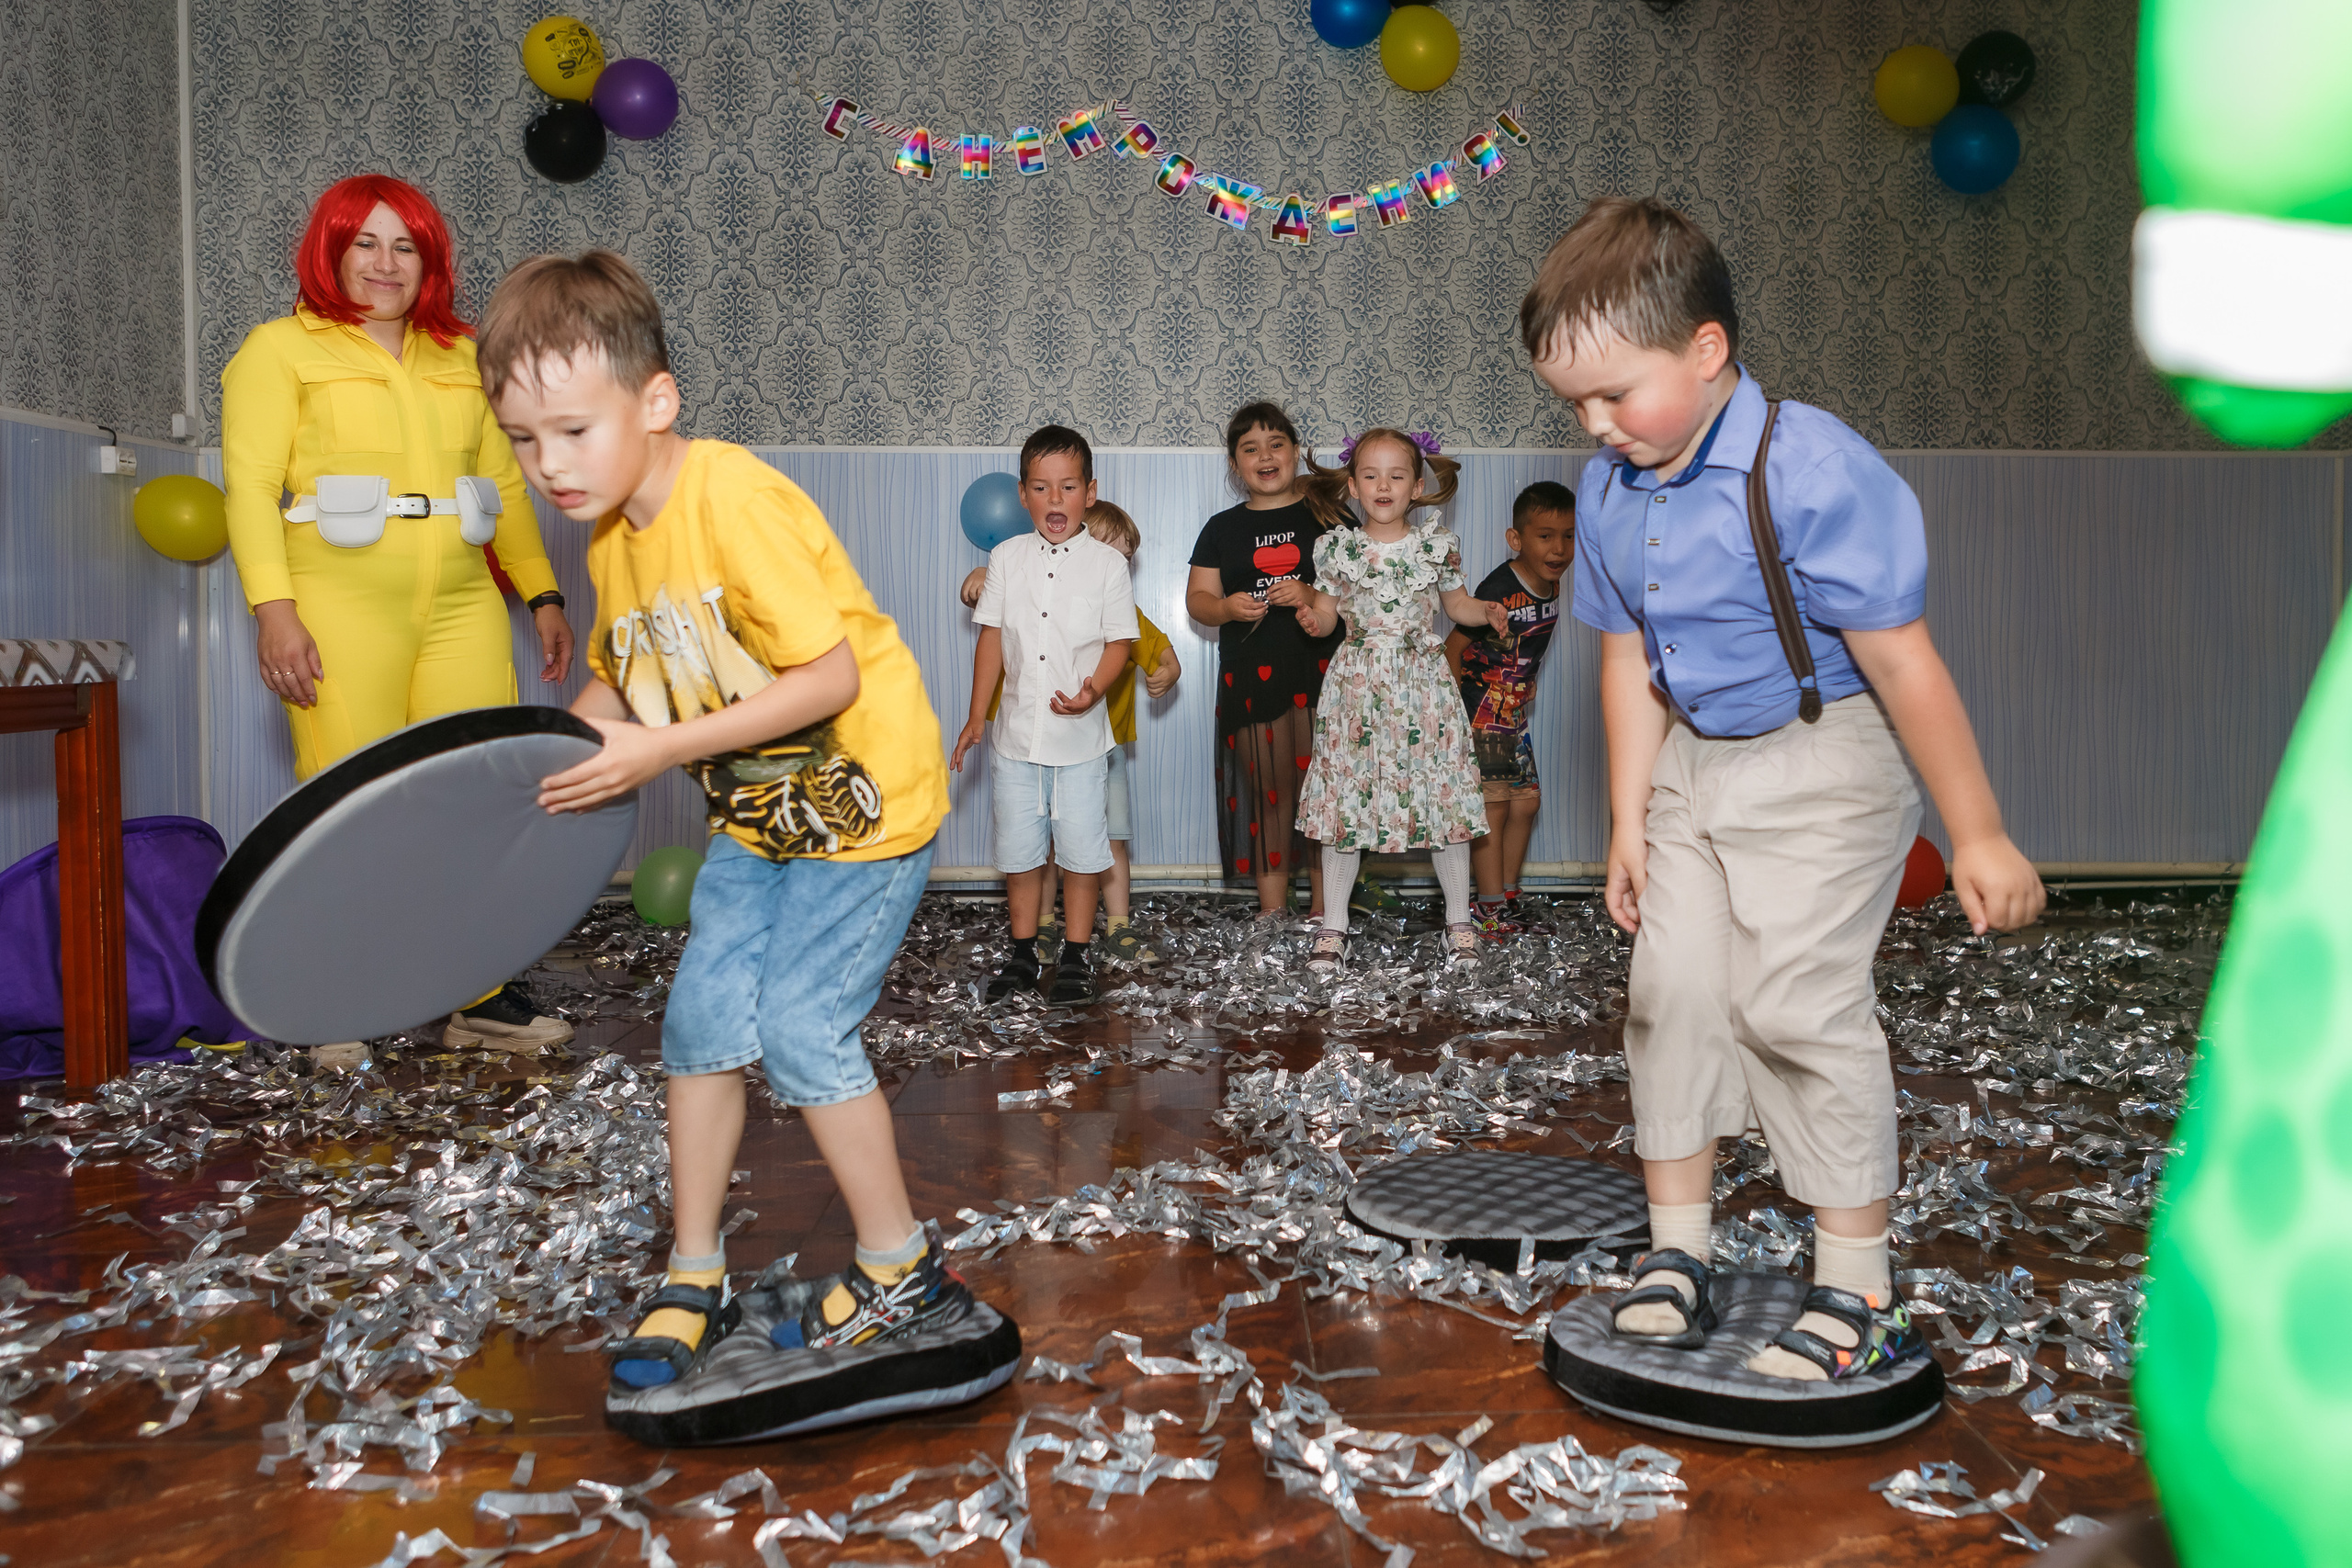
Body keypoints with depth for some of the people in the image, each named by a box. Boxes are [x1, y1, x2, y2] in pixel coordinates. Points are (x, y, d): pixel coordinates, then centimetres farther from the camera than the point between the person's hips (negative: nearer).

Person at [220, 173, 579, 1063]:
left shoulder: (461, 358, 20)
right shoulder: (280, 349, 8)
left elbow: (505, 485, 22)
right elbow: (251, 485, -1)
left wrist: (543, 596, 15)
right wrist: (275, 609, -11)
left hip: (463, 609, 4)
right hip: (342, 613, -4)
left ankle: (481, 996, 10)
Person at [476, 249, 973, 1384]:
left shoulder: (735, 501, -24)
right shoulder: (613, 542, 3)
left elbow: (830, 675, -27)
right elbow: (615, 687, 16)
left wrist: (662, 749, -26)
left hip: (865, 793, -8)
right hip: (759, 815, 8)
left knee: (798, 1025, -9)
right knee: (702, 1015, 4)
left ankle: (903, 1276, 10)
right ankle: (692, 1281, 20)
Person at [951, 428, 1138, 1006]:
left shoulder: (1108, 562, -3)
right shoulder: (1006, 558, 4)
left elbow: (1119, 641, -4)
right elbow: (992, 639, 7)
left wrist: (1093, 689, -23)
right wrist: (977, 718, 7)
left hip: (1080, 737, -2)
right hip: (1016, 735, 2)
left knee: (1081, 849, 5)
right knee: (1019, 849, 11)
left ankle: (1075, 958, 18)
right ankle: (1022, 954, 25)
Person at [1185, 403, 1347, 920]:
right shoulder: (1223, 528, 12)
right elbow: (1196, 599, 10)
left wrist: (1314, 596, -15)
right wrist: (1227, 608, -12)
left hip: (1320, 670, -1)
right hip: (1250, 677, 2)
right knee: (1266, 789, 4)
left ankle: (1324, 905, 7)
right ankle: (1272, 905, 13)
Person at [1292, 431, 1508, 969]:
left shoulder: (1437, 545, 2)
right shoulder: (1337, 547, 1)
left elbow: (1456, 603, 15)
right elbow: (1327, 613, 8)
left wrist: (1487, 611, -5)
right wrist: (1313, 620, -14)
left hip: (1422, 684, 0)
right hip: (1356, 685, 0)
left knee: (1444, 795, 2)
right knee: (1346, 799, 2)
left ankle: (1459, 918, 19)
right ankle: (1334, 923, 15)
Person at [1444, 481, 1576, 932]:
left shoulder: (1552, 586, 1)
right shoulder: (1499, 591, -23)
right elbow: (1453, 648, -17)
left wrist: (1523, 684, 17)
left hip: (1513, 713, 8)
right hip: (1477, 716, -8)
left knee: (1526, 802, 10)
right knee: (1493, 807, -6)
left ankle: (1508, 893, 22)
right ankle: (1491, 910, 1)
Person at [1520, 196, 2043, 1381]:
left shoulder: (1811, 470, -23)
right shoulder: (1609, 487, -1)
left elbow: (1901, 661, -20)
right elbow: (1629, 658, 7)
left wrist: (1977, 835, -14)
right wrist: (1628, 818, 6)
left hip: (1821, 768, -6)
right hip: (1692, 765, 7)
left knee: (1798, 1003, -9)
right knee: (1672, 991, 4)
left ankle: (1858, 1294, 7)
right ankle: (1677, 1254, 18)